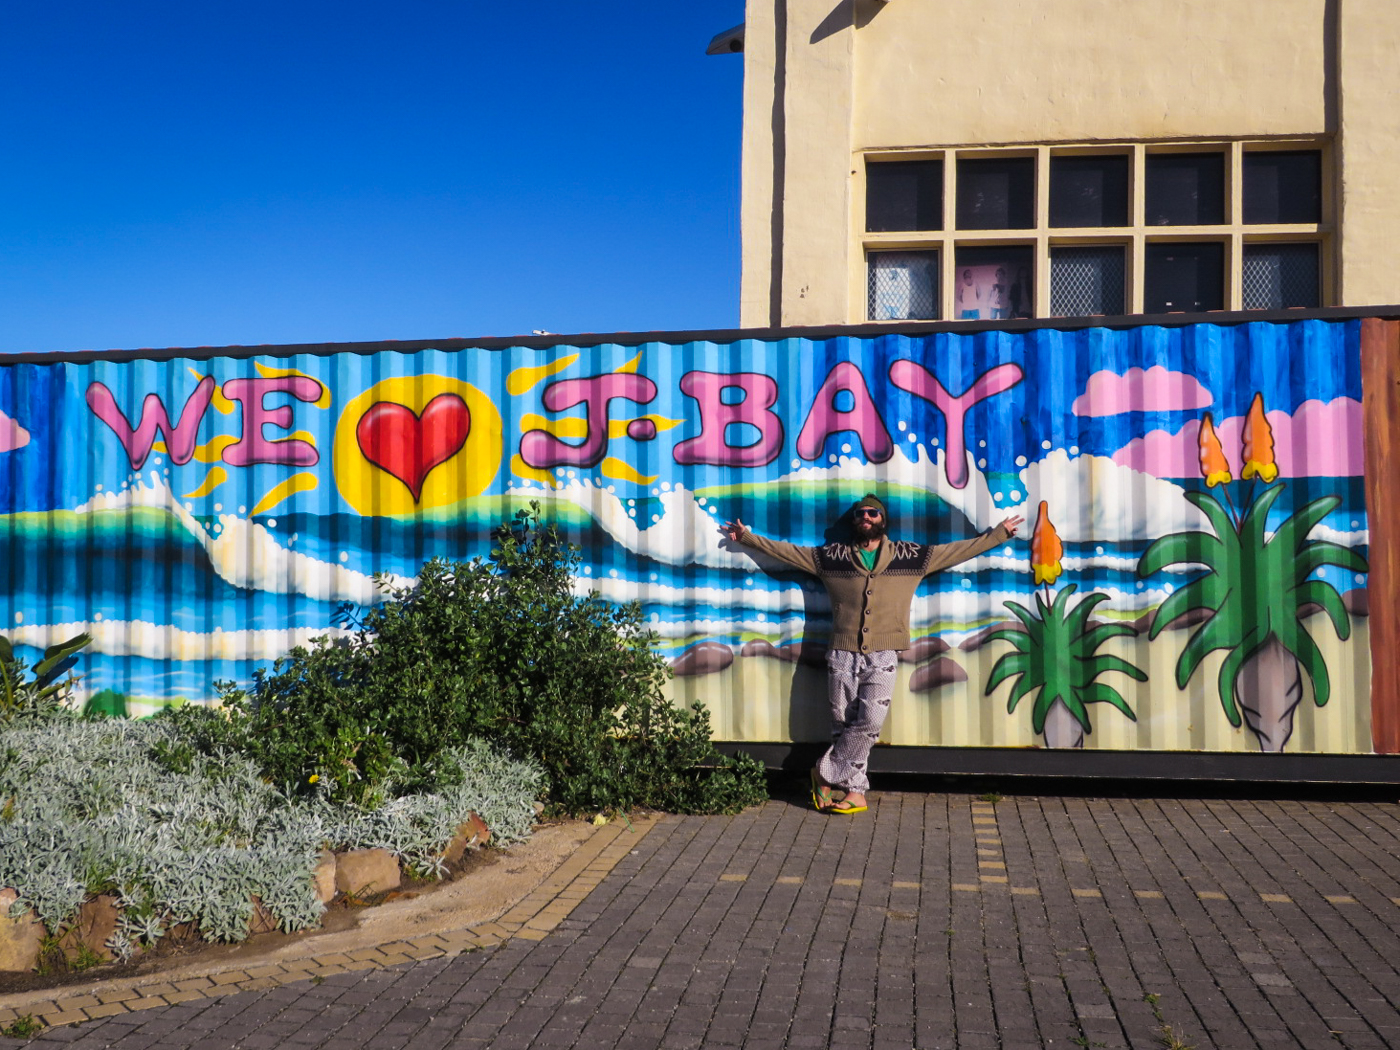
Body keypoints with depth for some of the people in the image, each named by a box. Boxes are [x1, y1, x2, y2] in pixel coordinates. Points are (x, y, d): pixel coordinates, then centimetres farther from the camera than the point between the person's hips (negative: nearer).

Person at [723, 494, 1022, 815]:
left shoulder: (913, 556, 8)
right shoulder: (832, 556, 9)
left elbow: (961, 549, 14)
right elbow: (785, 550, 14)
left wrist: (999, 533, 14)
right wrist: (746, 537, 13)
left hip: (882, 656, -1)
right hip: (843, 655, 1)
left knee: (870, 720, -16)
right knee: (844, 724, 1)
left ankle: (825, 774, -1)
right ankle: (855, 792, 13)